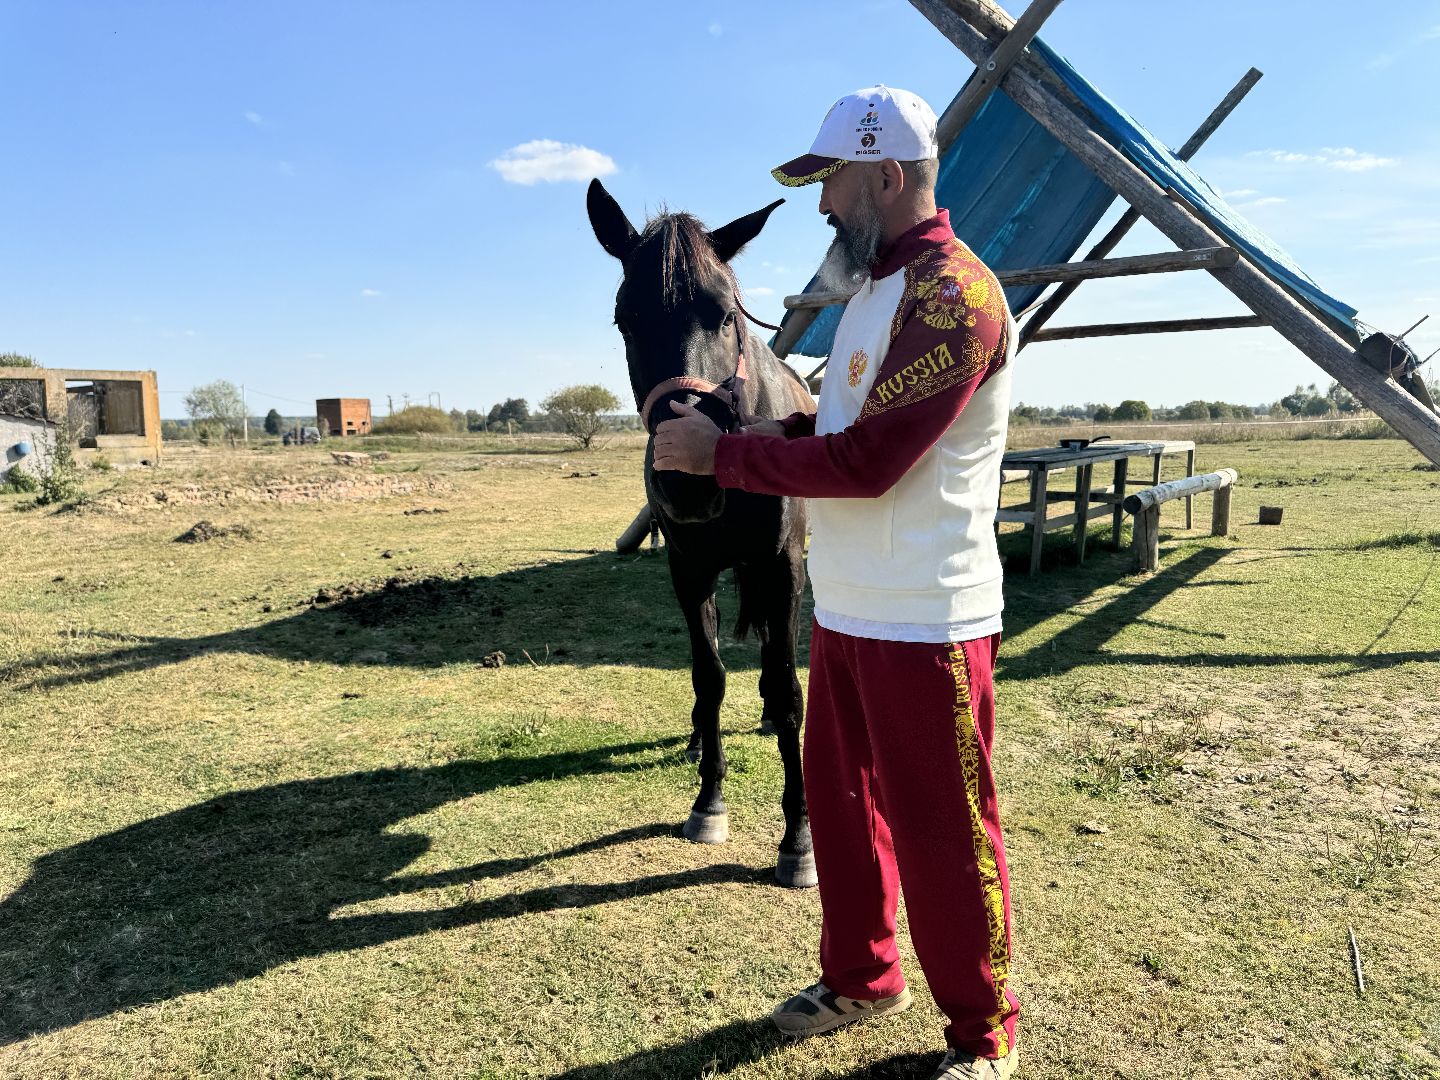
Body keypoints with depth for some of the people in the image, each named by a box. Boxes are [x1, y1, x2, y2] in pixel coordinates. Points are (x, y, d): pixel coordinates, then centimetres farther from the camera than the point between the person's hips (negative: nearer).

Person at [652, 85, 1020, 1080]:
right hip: (847, 614, 10)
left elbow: (867, 462, -22)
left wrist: (724, 454, -14)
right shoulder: (878, 288, 15)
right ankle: (860, 979, 40)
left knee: (943, 833, 5)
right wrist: (786, 428, 4)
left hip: (923, 625, -9)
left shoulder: (952, 294, -17)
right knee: (842, 804, 19)